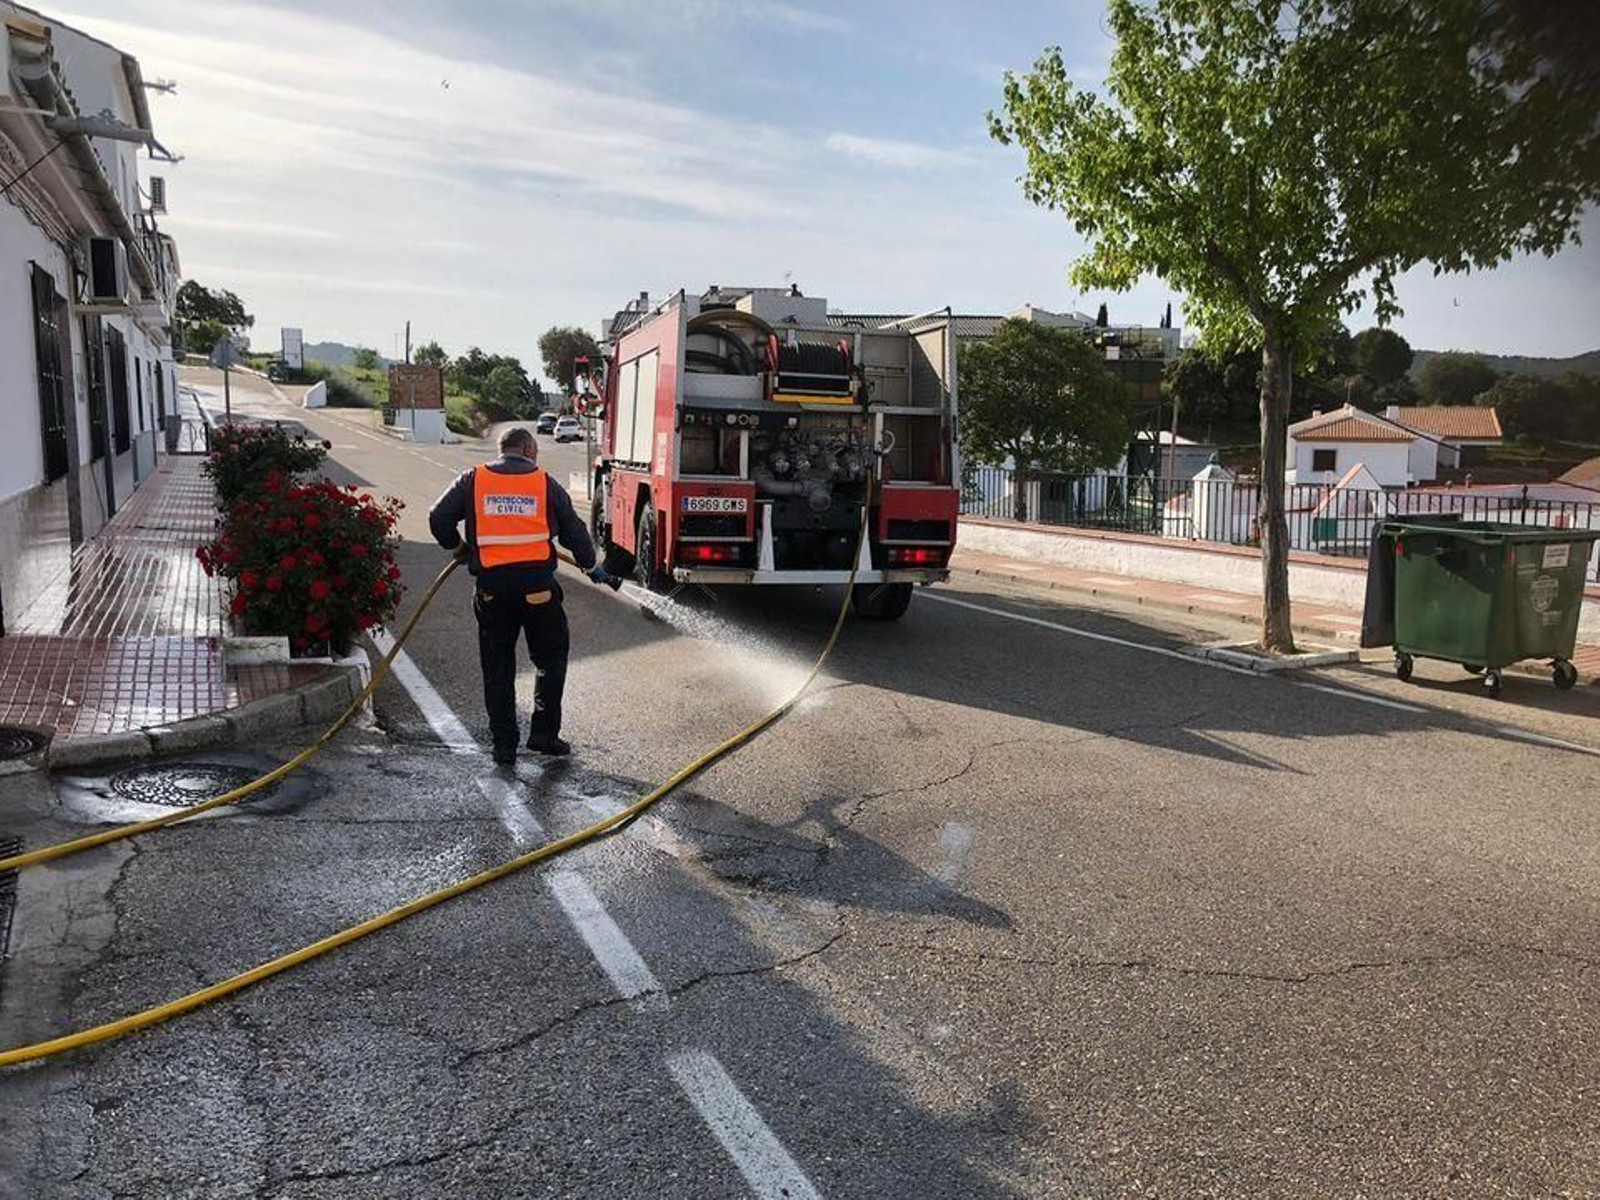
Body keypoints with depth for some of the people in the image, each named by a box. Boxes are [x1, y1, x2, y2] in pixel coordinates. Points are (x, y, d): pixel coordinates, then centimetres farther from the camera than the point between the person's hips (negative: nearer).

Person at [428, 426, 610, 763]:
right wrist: (591, 567, 28)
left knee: (497, 667, 11)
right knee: (551, 659, 15)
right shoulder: (545, 483, 6)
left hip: (491, 586, 1)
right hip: (536, 583, -1)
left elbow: (438, 518, 3)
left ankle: (504, 744, 15)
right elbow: (573, 530, 13)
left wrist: (458, 548, 22)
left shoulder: (472, 480, 7)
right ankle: (544, 733, 11)